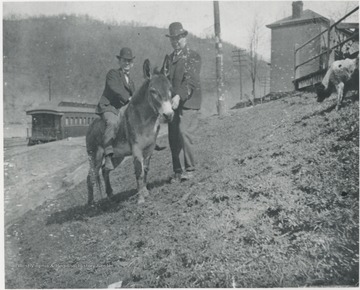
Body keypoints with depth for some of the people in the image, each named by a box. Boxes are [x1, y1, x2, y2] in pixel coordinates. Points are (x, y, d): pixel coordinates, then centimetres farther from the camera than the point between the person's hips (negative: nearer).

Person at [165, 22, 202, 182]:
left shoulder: (194, 57, -1)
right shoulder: (169, 58, 19)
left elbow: (190, 81, -14)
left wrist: (179, 96, -29)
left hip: (188, 103, -5)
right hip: (172, 103, 6)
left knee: (184, 132, -20)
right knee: (173, 138, 4)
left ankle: (189, 169, -8)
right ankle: (177, 171, 15)